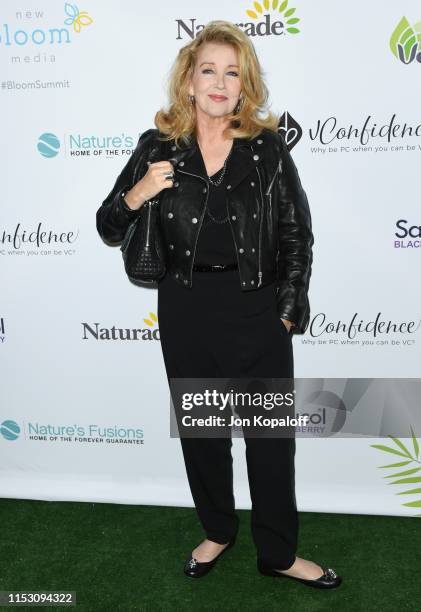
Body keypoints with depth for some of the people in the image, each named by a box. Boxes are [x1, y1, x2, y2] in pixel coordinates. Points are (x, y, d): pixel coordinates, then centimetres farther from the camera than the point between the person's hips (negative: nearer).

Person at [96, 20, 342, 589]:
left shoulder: (268, 147, -2)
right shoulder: (157, 147, 0)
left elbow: (297, 234, 2)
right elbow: (108, 229, 6)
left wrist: (288, 310, -3)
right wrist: (137, 195, -15)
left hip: (257, 311, -1)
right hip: (185, 313, 2)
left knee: (271, 435, 7)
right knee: (200, 429, 15)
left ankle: (278, 553, 27)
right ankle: (218, 531, 39)